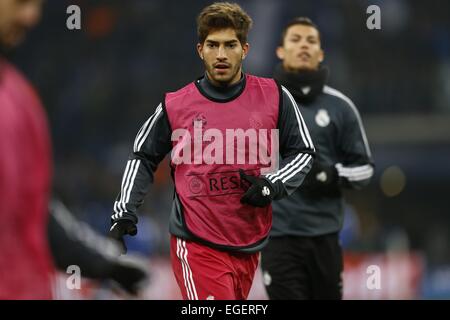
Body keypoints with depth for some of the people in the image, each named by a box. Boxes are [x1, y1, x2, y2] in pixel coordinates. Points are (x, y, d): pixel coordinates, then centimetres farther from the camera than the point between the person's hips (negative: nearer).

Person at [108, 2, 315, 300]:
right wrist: (125, 211, 2)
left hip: (250, 247, 3)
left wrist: (274, 185, -8)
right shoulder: (176, 105, -1)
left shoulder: (274, 97, 1)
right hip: (197, 246, -3)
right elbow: (143, 157, 12)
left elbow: (303, 152, 10)